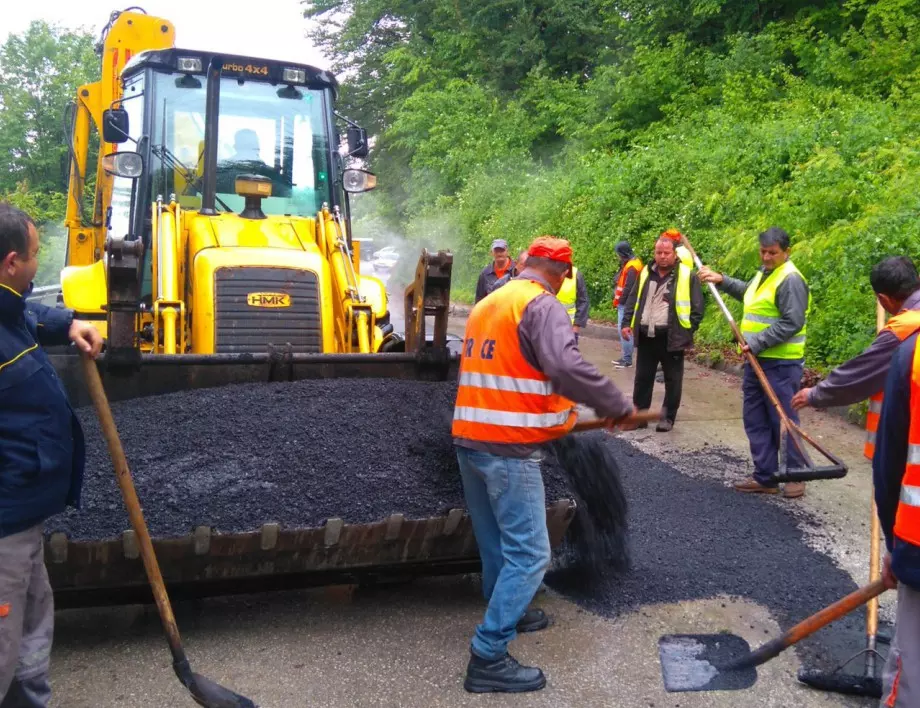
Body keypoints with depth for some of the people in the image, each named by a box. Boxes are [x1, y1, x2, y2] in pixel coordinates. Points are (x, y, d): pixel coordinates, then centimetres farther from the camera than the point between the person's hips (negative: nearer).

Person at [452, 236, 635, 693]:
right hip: (509, 448, -9)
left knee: (496, 542, 22)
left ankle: (505, 614, 39)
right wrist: (617, 405, -15)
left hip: (469, 439, 9)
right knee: (528, 554, -3)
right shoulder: (542, 305, -10)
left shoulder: (486, 305, 17)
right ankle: (488, 658, -2)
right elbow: (566, 366, -27)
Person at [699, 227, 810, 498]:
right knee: (755, 420, 12)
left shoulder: (790, 279, -16)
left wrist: (757, 343, -21)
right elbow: (747, 292, 35)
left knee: (784, 420, -1)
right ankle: (765, 477, 20)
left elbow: (792, 323, -22)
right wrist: (722, 280, 22)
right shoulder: (764, 273, 14)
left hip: (781, 364, -10)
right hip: (757, 360, 10)